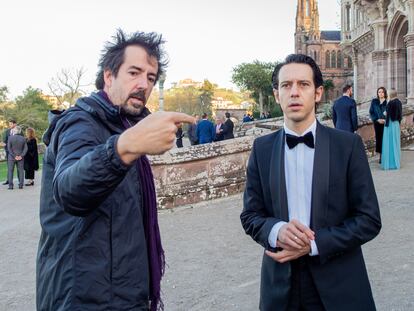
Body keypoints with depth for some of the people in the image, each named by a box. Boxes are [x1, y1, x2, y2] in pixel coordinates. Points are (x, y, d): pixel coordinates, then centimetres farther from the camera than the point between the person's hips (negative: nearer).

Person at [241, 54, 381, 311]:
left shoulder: (348, 145, -6)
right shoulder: (262, 148, 1)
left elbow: (369, 219, -6)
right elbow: (250, 215, 3)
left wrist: (314, 244, -17)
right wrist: (276, 231, -17)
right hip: (281, 284, 2)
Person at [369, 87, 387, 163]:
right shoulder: (374, 101, 6)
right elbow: (371, 112, 5)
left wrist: (385, 120, -14)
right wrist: (377, 119, -9)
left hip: (386, 123, -2)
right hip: (377, 123, 2)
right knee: (379, 138, 2)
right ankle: (381, 156, 11)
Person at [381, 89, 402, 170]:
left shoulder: (390, 103, -16)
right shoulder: (399, 102, 8)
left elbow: (388, 115, -17)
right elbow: (400, 114, 12)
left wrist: (386, 125, -9)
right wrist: (398, 122, 18)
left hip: (390, 124, -8)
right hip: (396, 124, 8)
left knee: (389, 143, -3)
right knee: (395, 143, 13)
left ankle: (391, 163, -1)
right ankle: (396, 162, 20)